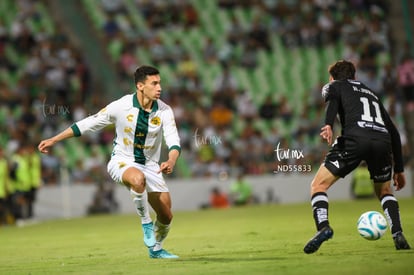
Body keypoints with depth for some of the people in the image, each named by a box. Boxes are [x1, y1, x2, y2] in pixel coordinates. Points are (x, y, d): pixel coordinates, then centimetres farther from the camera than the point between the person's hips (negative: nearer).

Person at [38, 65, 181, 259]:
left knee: (166, 217, 3)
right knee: (138, 178, -40)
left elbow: (173, 141, -16)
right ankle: (146, 223, -17)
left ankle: (155, 249, 34)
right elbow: (89, 124, -7)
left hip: (150, 166, 4)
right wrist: (54, 140, -4)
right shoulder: (121, 106, -17)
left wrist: (171, 161, -40)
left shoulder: (164, 111, -11)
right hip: (122, 162, -3)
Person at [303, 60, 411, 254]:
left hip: (355, 138, -4)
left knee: (318, 185, 5)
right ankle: (398, 236, 7)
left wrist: (328, 124, -21)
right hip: (383, 140, 4)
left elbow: (333, 99, -2)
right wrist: (399, 169, 38)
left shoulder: (333, 85, 26)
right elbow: (394, 132, 35)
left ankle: (323, 227, -19)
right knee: (384, 191, 27)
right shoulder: (371, 93, 39)